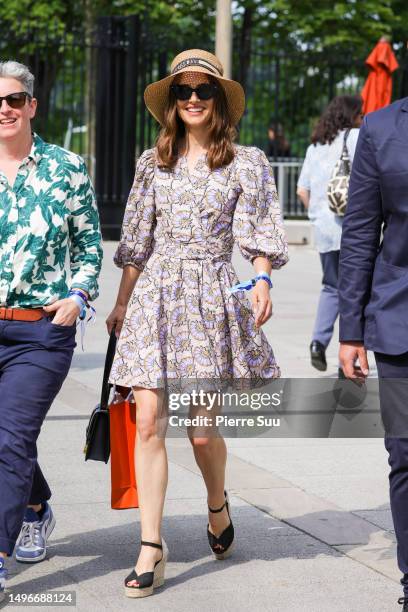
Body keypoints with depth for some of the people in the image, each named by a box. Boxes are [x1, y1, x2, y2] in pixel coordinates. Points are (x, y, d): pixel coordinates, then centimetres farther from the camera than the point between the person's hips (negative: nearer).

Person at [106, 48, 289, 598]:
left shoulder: (246, 163, 6)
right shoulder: (153, 163, 12)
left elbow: (259, 232, -2)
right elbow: (136, 242, 15)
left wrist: (261, 279, -19)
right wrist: (121, 303, 14)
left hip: (213, 296, -2)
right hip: (154, 297, 2)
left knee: (202, 429, -2)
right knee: (148, 422, -8)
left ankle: (217, 505, 31)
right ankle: (151, 548, -4)